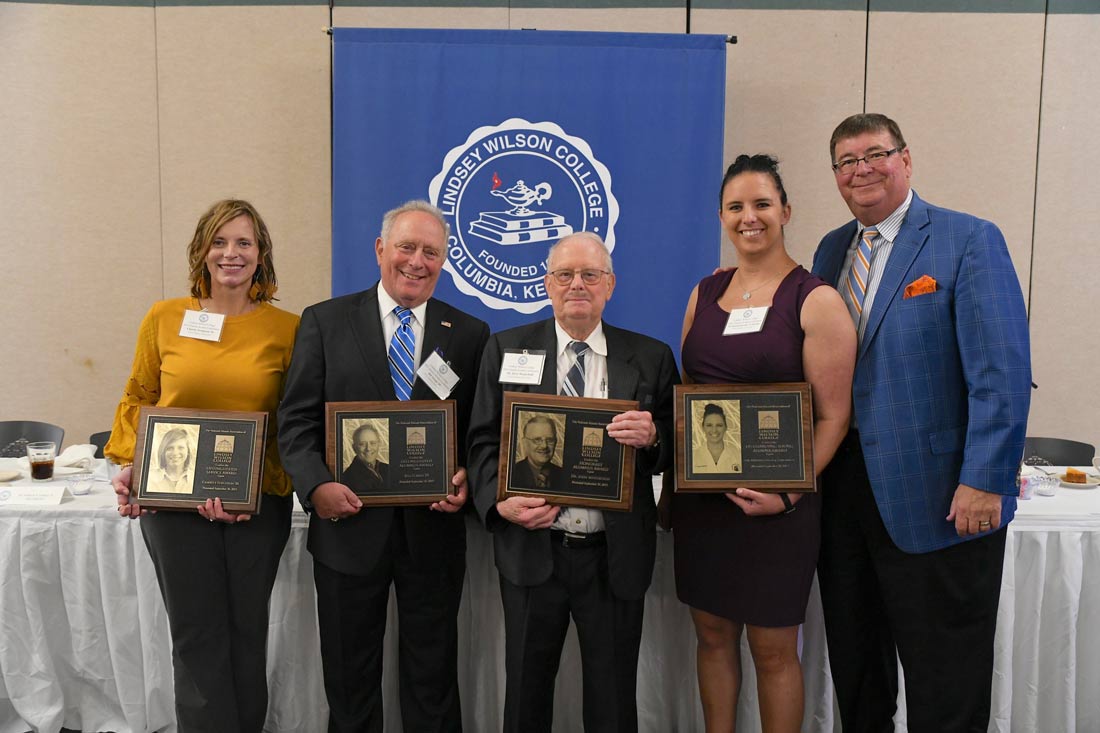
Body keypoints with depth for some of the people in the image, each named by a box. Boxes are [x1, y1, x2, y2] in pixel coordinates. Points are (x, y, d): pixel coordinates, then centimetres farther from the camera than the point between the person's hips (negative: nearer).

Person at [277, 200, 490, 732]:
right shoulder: (324, 322, 2)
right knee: (350, 683, 17)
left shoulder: (469, 335, 3)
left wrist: (466, 479, -13)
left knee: (432, 686, 15)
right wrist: (316, 485, -16)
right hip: (349, 526, 0)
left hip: (434, 529, 1)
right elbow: (297, 419, -1)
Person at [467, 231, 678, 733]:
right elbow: (483, 439, 2)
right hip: (532, 550, 0)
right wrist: (500, 503, -14)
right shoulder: (507, 349, 3)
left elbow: (673, 450, 5)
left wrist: (652, 437, -17)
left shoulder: (650, 358, 3)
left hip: (615, 557, 0)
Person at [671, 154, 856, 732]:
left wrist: (789, 494, -19)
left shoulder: (815, 301, -8)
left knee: (773, 649, 9)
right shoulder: (704, 294, 8)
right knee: (712, 634, 16)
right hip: (699, 494, 5)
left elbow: (833, 418, -9)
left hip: (773, 503, -4)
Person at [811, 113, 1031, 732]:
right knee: (854, 662, 19)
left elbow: (1002, 373, -14)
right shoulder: (831, 250, 10)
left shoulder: (969, 240, -8)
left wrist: (985, 481, -18)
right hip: (844, 489, 6)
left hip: (937, 497, -5)